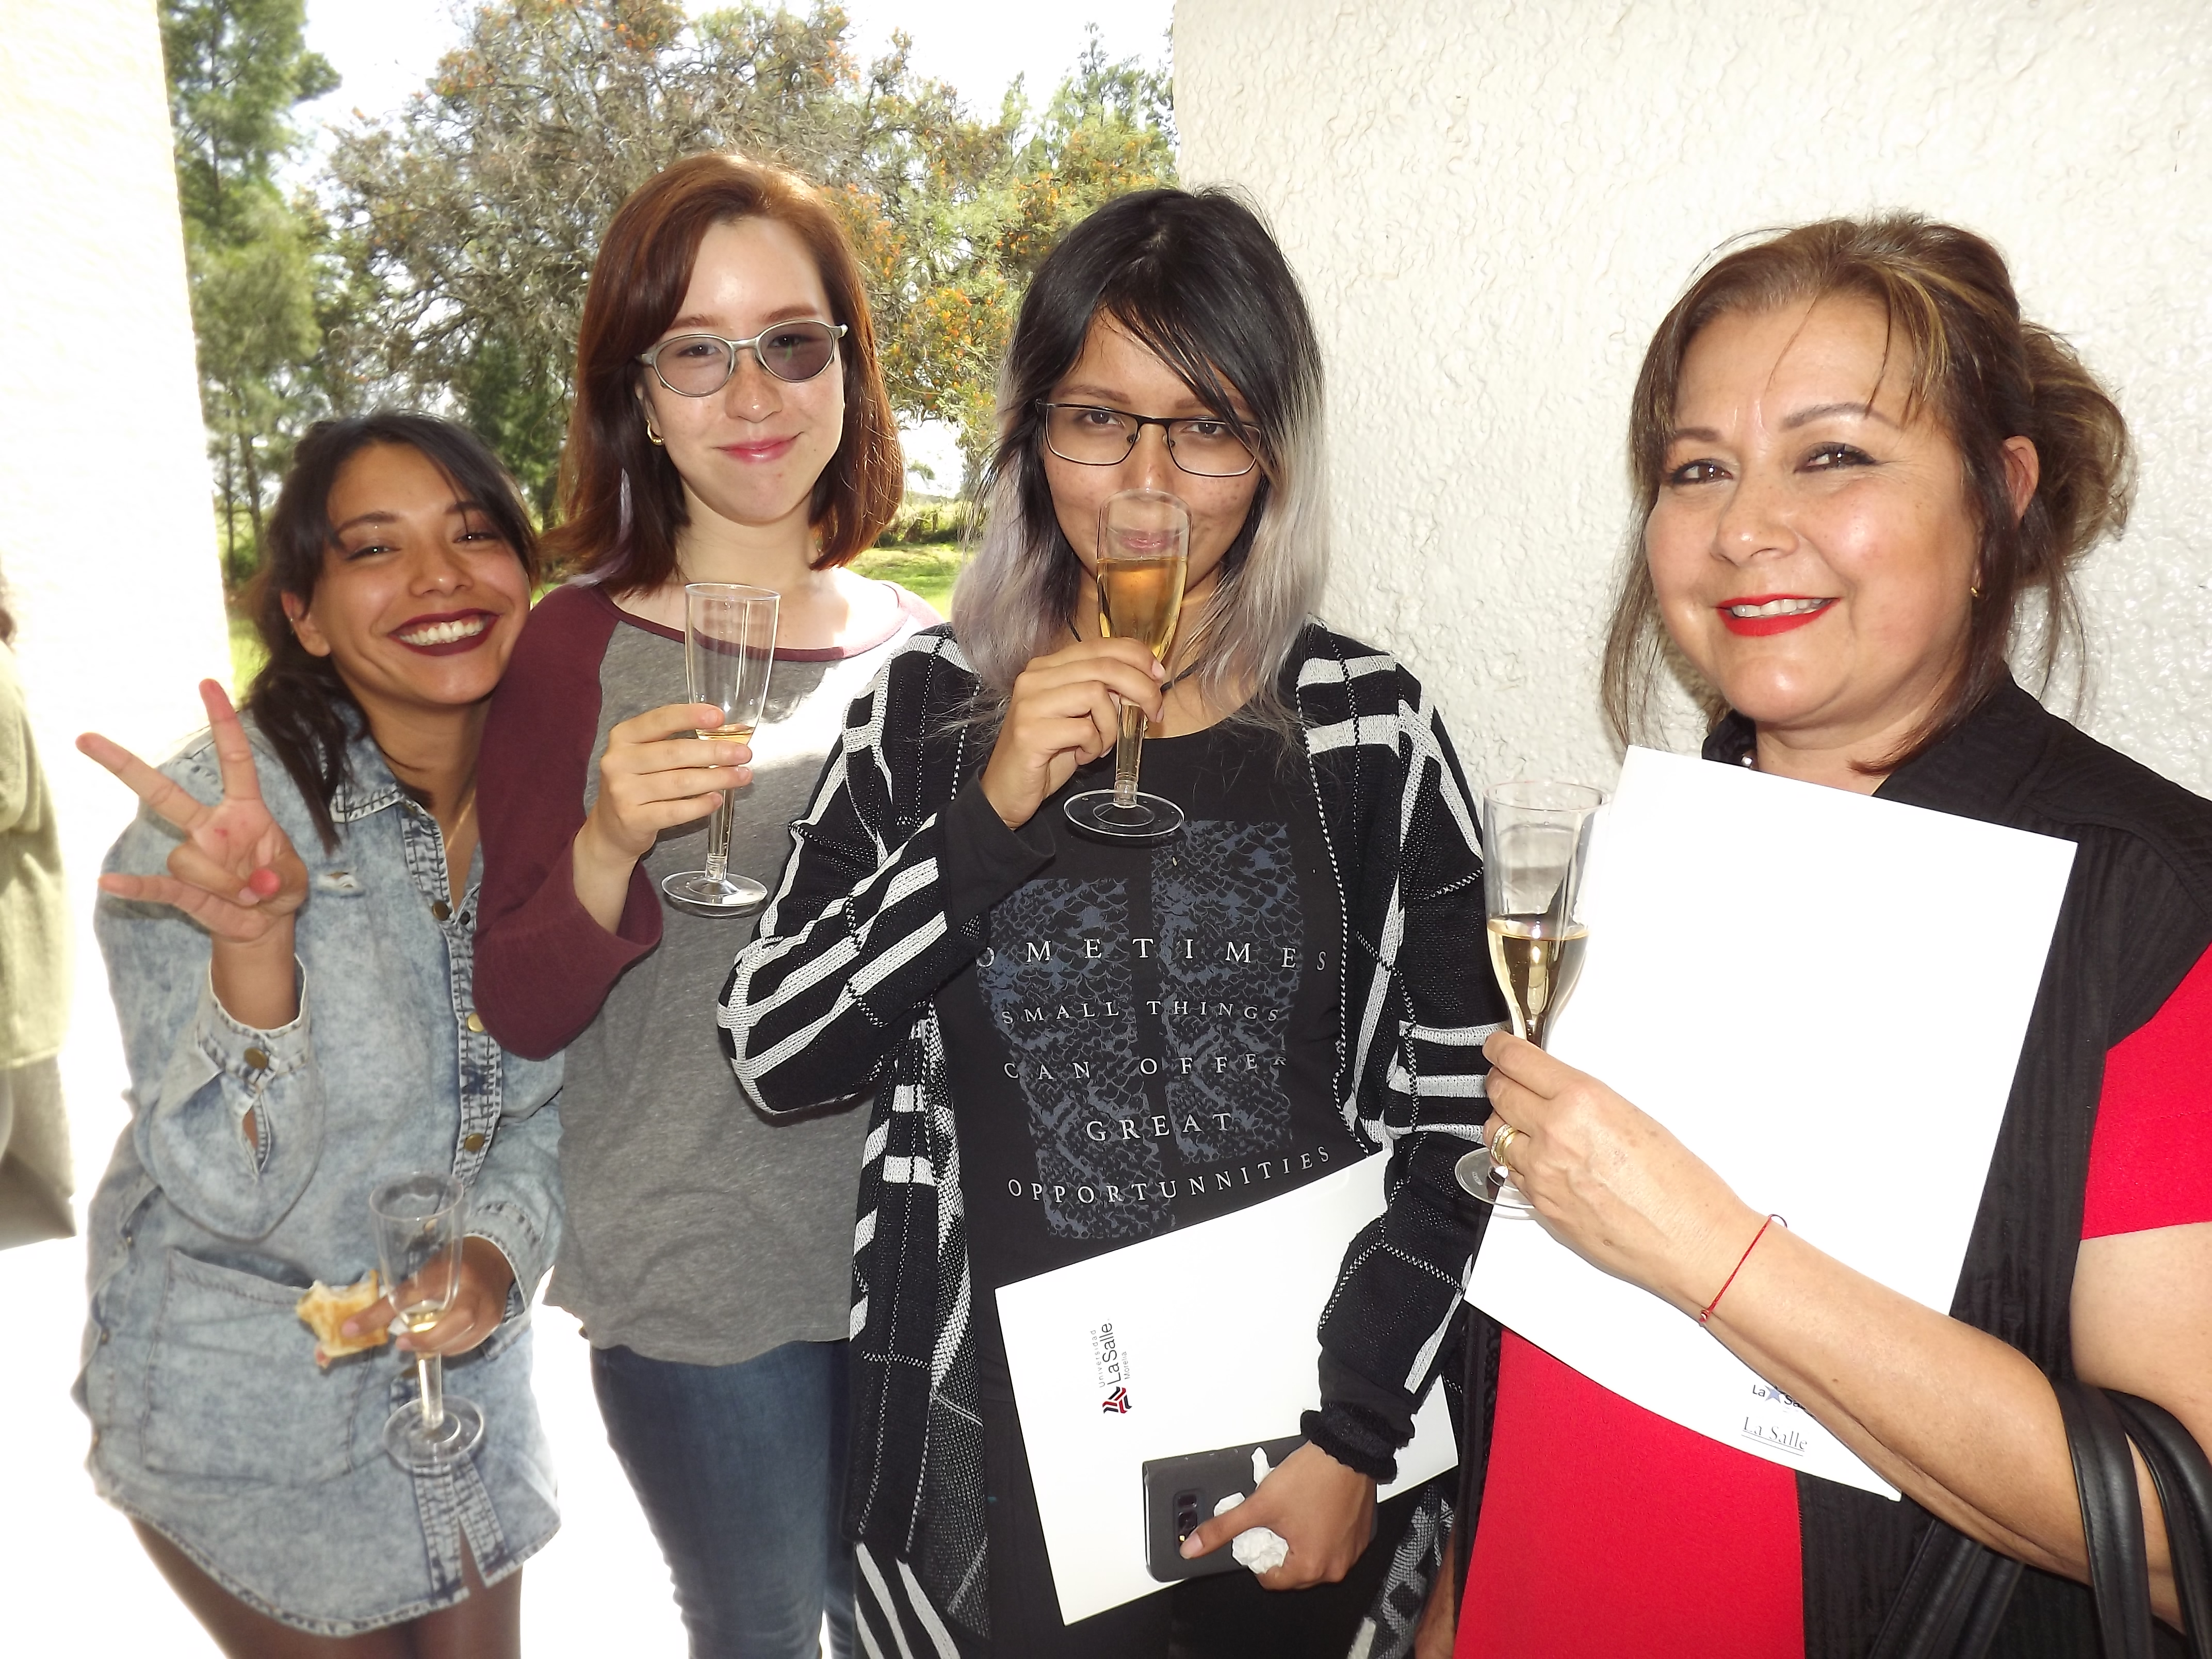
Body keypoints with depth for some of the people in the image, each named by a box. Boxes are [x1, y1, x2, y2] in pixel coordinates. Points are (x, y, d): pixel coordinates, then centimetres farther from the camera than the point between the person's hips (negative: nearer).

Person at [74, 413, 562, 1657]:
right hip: (241, 1409, -4)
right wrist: (252, 944, -39)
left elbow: (559, 1093, 1)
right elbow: (227, 1191, -24)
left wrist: (499, 1252, -16)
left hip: (465, 1362, 4)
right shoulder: (217, 809, -23)